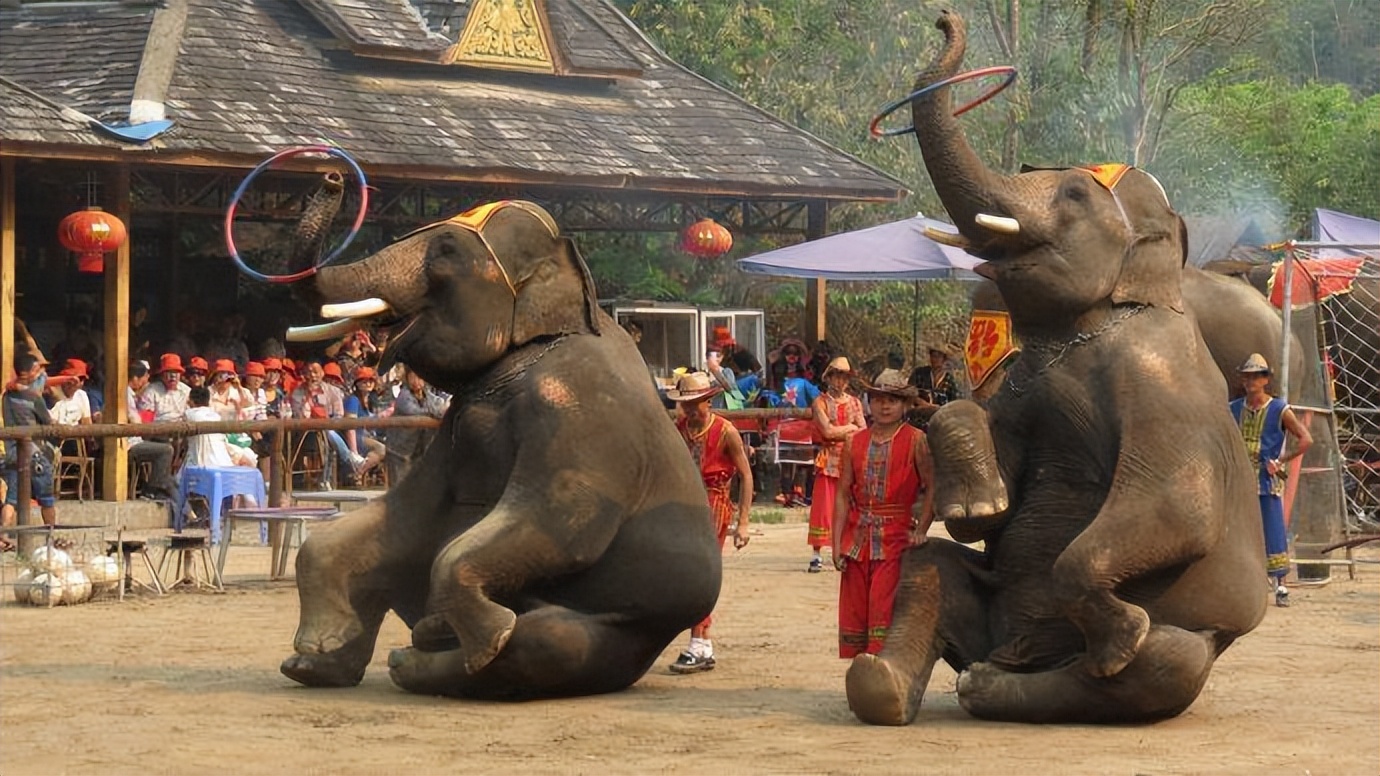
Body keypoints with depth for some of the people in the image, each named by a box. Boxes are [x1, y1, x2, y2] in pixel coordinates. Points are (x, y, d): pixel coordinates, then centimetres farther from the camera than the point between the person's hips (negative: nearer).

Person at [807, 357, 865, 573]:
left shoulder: (854, 402, 15)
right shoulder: (821, 402, 2)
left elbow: (864, 432, 5)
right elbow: (827, 431, -11)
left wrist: (839, 433, -9)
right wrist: (850, 427, 0)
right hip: (829, 462, -4)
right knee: (823, 508, -6)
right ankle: (816, 556, -5)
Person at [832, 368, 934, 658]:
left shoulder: (916, 441, 1)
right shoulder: (855, 443, 10)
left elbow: (932, 488, 0)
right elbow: (843, 493, 9)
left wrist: (920, 531, -11)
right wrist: (837, 544, 2)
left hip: (895, 539, -4)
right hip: (857, 537, 4)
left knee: (883, 610, -11)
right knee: (852, 612, 3)